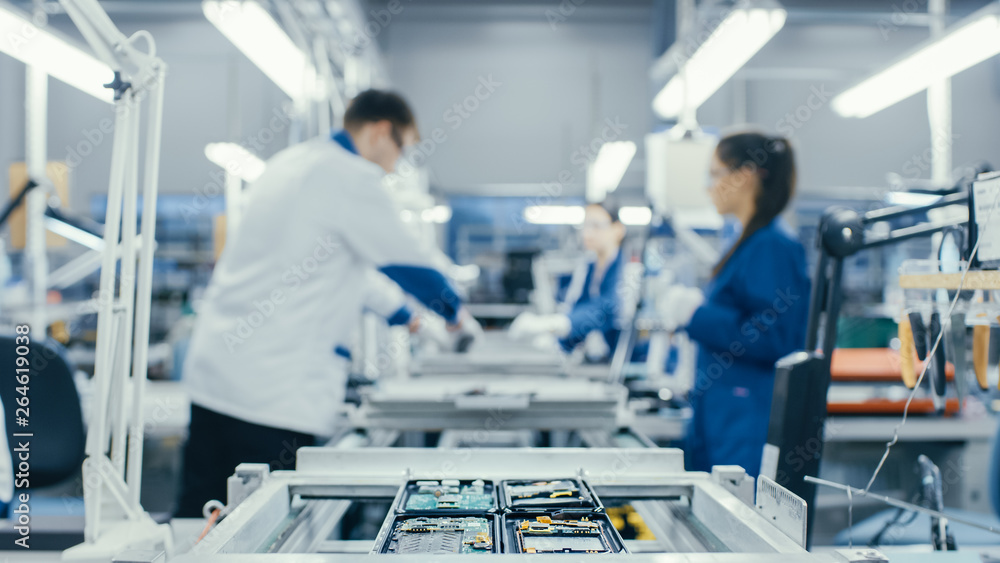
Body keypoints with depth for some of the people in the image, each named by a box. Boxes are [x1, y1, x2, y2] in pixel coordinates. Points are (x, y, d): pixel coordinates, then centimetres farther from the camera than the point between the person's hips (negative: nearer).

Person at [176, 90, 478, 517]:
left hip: (213, 366, 9)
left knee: (198, 515, 11)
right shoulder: (352, 177, -10)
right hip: (274, 387, -9)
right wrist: (455, 314, 16)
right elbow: (407, 260, -3)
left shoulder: (289, 162, 18)